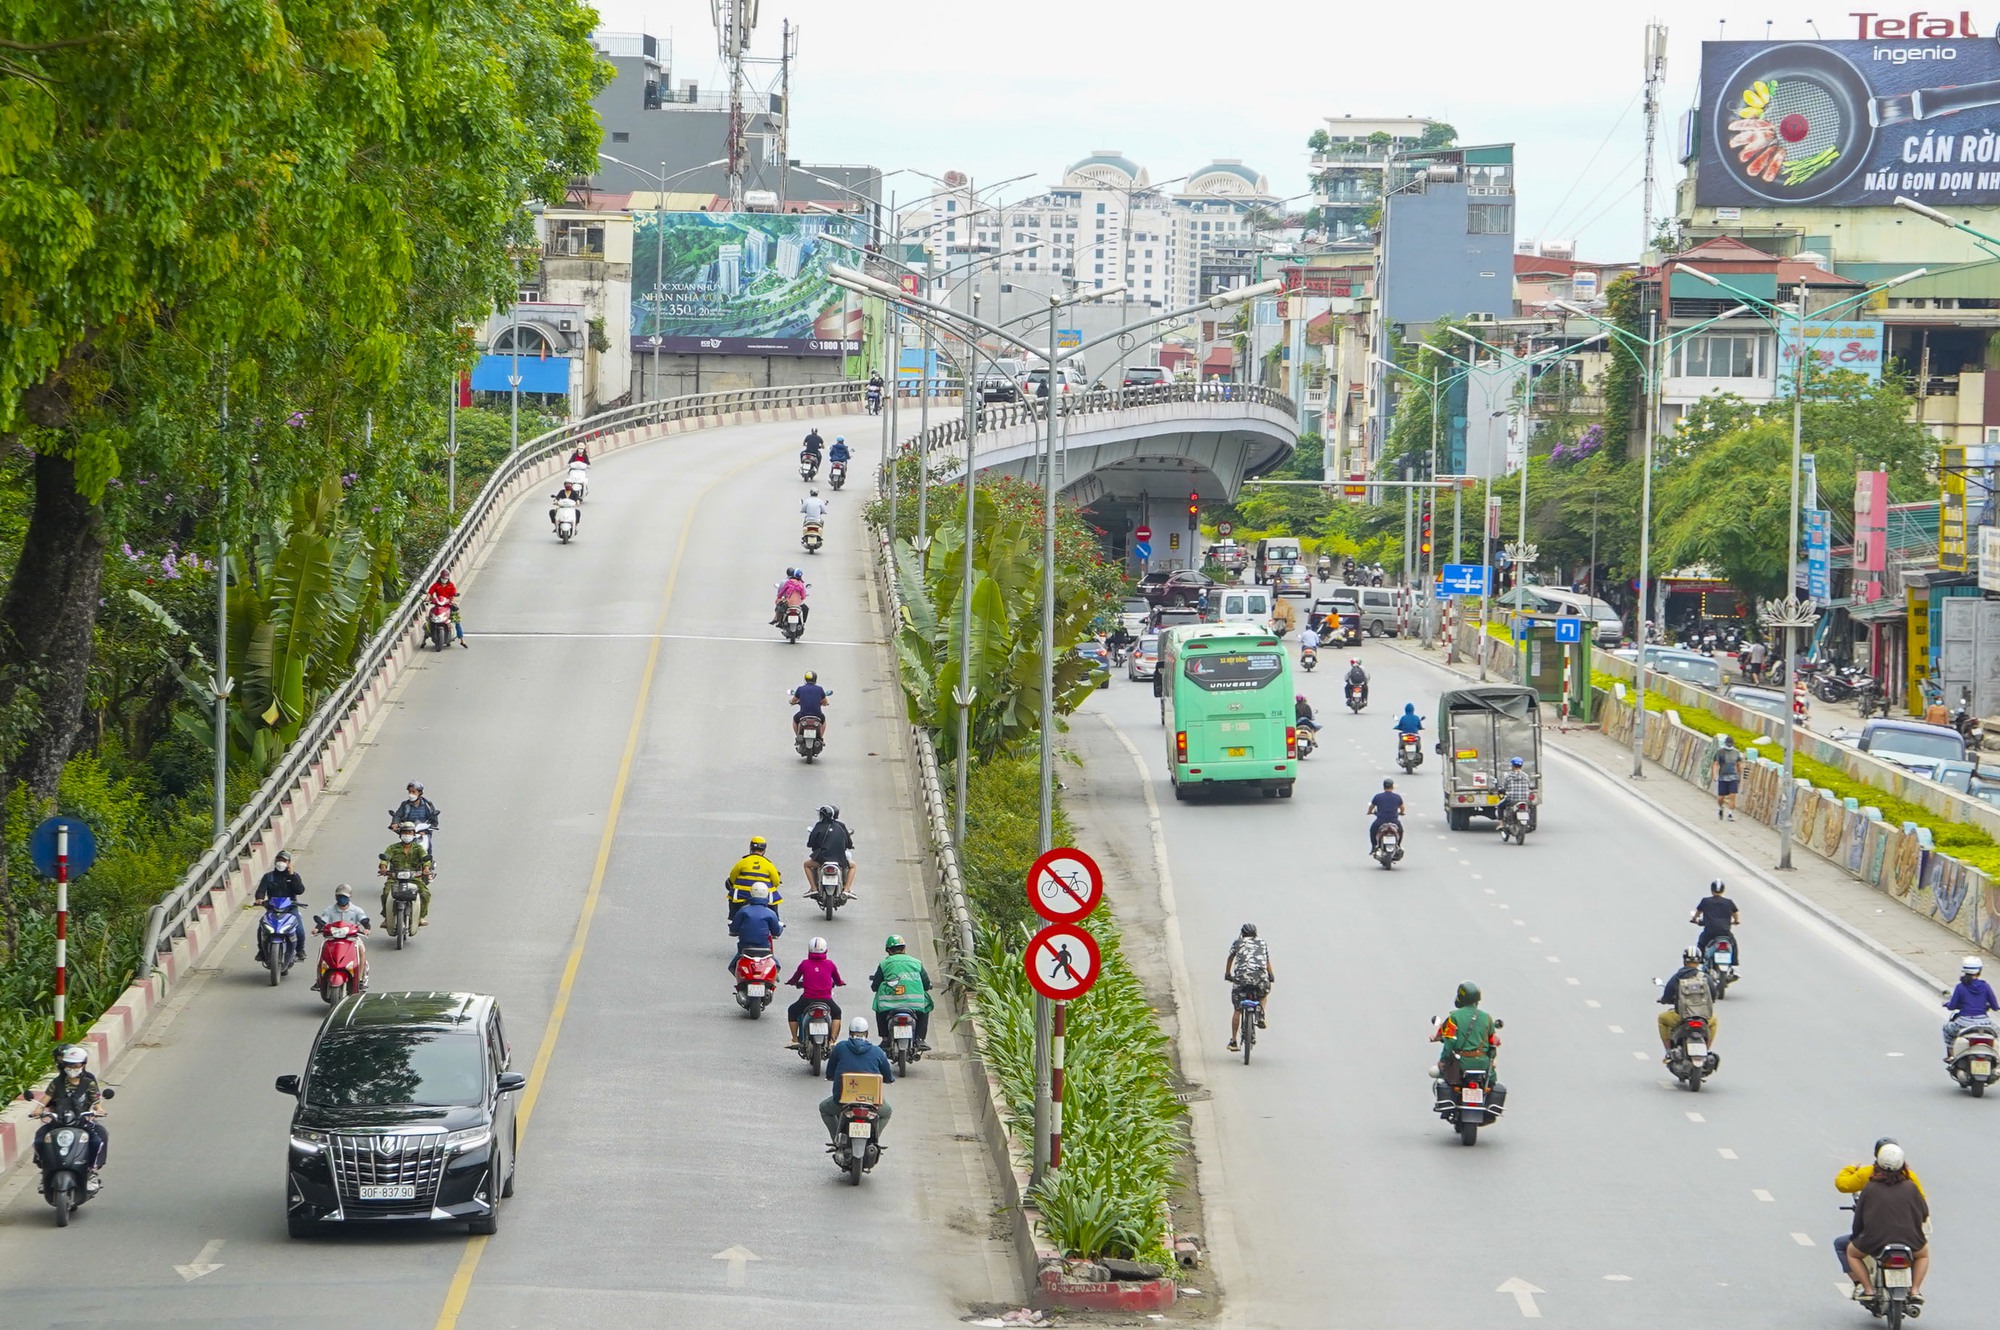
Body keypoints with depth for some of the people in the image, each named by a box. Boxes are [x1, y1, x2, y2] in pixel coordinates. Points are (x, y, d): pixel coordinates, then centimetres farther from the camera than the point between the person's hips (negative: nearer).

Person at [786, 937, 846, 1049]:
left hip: (808, 999, -1)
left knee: (792, 1011, 26)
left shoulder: (804, 964, -1)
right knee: (837, 1012, 30)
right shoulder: (829, 964, 1)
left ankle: (795, 1040, 18)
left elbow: (795, 979, 11)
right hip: (826, 999, 1)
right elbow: (838, 981, 13)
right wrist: (841, 982, 38)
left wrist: (790, 982, 35)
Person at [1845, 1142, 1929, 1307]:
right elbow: (1924, 1214, 11)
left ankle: (1867, 1289, 12)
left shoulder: (1869, 1188, -3)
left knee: (1852, 1252, 28)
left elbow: (1859, 1219, 5)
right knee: (1924, 1253, 34)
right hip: (1910, 1242, 1)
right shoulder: (1911, 1187, -1)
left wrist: (1854, 1235, 25)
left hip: (1875, 1243, -1)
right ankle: (1915, 1291, 16)